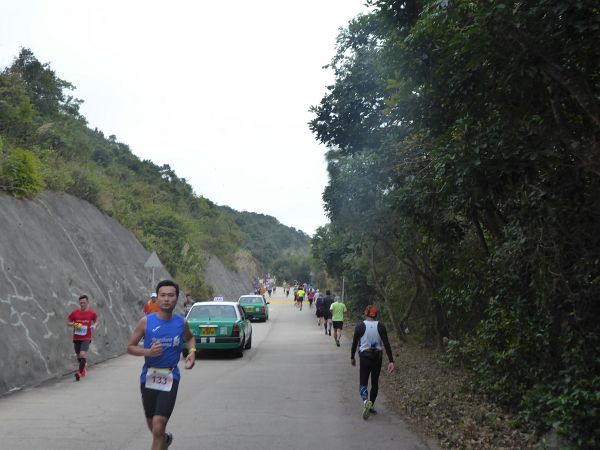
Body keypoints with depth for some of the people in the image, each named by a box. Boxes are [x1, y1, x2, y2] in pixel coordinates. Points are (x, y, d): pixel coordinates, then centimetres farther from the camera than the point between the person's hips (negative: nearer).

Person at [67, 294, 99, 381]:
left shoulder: (91, 313, -5)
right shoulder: (74, 313, -4)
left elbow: (96, 321, 12)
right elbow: (68, 322, 5)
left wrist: (94, 325, -10)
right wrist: (74, 324, -15)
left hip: (86, 339, -3)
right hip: (76, 338, 3)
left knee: (83, 355, -20)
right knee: (78, 356, 14)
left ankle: (79, 372, -9)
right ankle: (84, 367, 43)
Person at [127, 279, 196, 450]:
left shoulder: (181, 323, -3)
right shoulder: (146, 322, -7)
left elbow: (190, 338, 19)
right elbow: (130, 347, 0)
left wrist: (192, 351, -1)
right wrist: (148, 352, -18)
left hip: (170, 378, -1)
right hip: (148, 377, 2)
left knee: (158, 428, -13)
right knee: (153, 426, 20)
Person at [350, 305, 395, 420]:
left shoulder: (360, 326, -7)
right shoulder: (381, 326, -4)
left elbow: (354, 343, -1)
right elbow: (387, 344, -9)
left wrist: (352, 357, 13)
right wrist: (391, 361, -9)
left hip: (365, 357, -2)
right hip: (378, 357, 2)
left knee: (363, 383, 2)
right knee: (375, 382, 19)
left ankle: (366, 401, -25)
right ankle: (371, 406, 25)